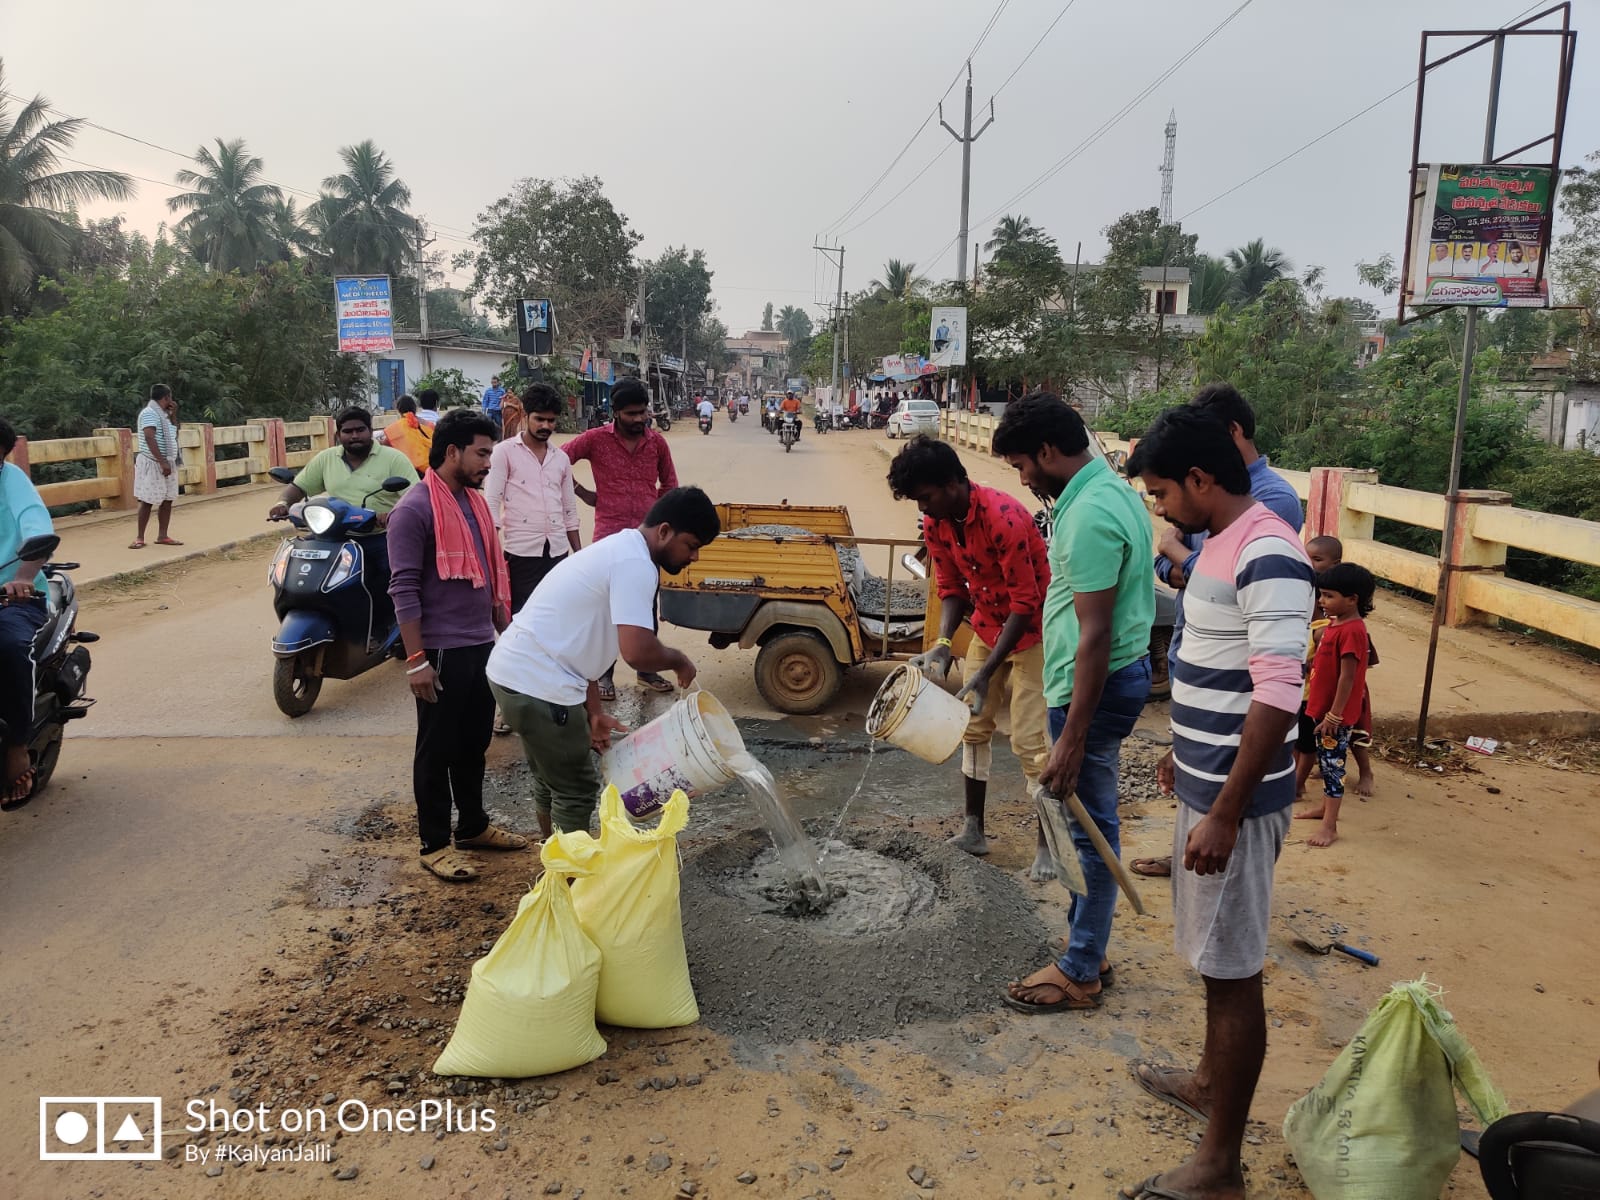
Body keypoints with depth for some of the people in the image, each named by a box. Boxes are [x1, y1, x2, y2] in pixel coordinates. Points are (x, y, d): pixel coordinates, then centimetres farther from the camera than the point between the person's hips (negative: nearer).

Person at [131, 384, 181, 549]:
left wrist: (173, 414, 13)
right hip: (153, 464, -9)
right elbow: (149, 438, -23)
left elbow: (172, 433, 27)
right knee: (148, 501, -5)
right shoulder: (149, 413, -14)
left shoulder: (162, 413, 14)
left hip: (167, 463, 9)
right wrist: (162, 461, -28)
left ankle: (163, 536, 13)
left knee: (167, 500, 7)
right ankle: (140, 538, 0)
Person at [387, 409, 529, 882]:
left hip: (482, 646, 8)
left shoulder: (475, 503, 11)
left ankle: (473, 826, 32)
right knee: (437, 750, 4)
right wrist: (415, 660, -19)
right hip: (442, 652, -8)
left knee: (475, 743, 18)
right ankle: (435, 844, 16)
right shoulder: (414, 510, -14)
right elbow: (404, 590, -17)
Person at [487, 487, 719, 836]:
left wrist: (593, 711, 16)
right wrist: (679, 659, -6)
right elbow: (637, 651, -27)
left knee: (553, 780, 24)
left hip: (515, 671, 10)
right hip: (537, 684, -10)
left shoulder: (620, 551, 16)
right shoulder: (635, 564, -17)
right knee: (577, 789, 4)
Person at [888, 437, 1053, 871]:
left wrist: (986, 672, -30)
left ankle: (1048, 844, 5)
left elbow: (1025, 603, -28)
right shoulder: (935, 524, -7)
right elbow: (951, 589, 1)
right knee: (973, 726, 11)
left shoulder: (1004, 519, -31)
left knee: (1030, 741, -8)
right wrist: (942, 645, -17)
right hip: (987, 627, 8)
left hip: (1031, 631, -8)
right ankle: (973, 829, 23)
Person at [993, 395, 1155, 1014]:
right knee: (1088, 821, 19)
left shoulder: (1088, 516, -23)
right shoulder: (1112, 490, 9)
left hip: (1095, 687, -10)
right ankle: (1087, 947, 33)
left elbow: (1094, 635, -25)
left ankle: (1080, 973, 17)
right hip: (1122, 671, 10)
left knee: (1091, 828, 2)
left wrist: (1071, 738, -22)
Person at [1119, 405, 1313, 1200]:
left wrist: (1227, 814, -26)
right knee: (1213, 955, 23)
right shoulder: (1222, 542, 9)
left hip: (1235, 798, -10)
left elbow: (1278, 696, -27)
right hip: (1206, 781, 10)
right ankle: (1210, 1080, 43)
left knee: (1233, 970, 1)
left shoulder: (1267, 555, -22)